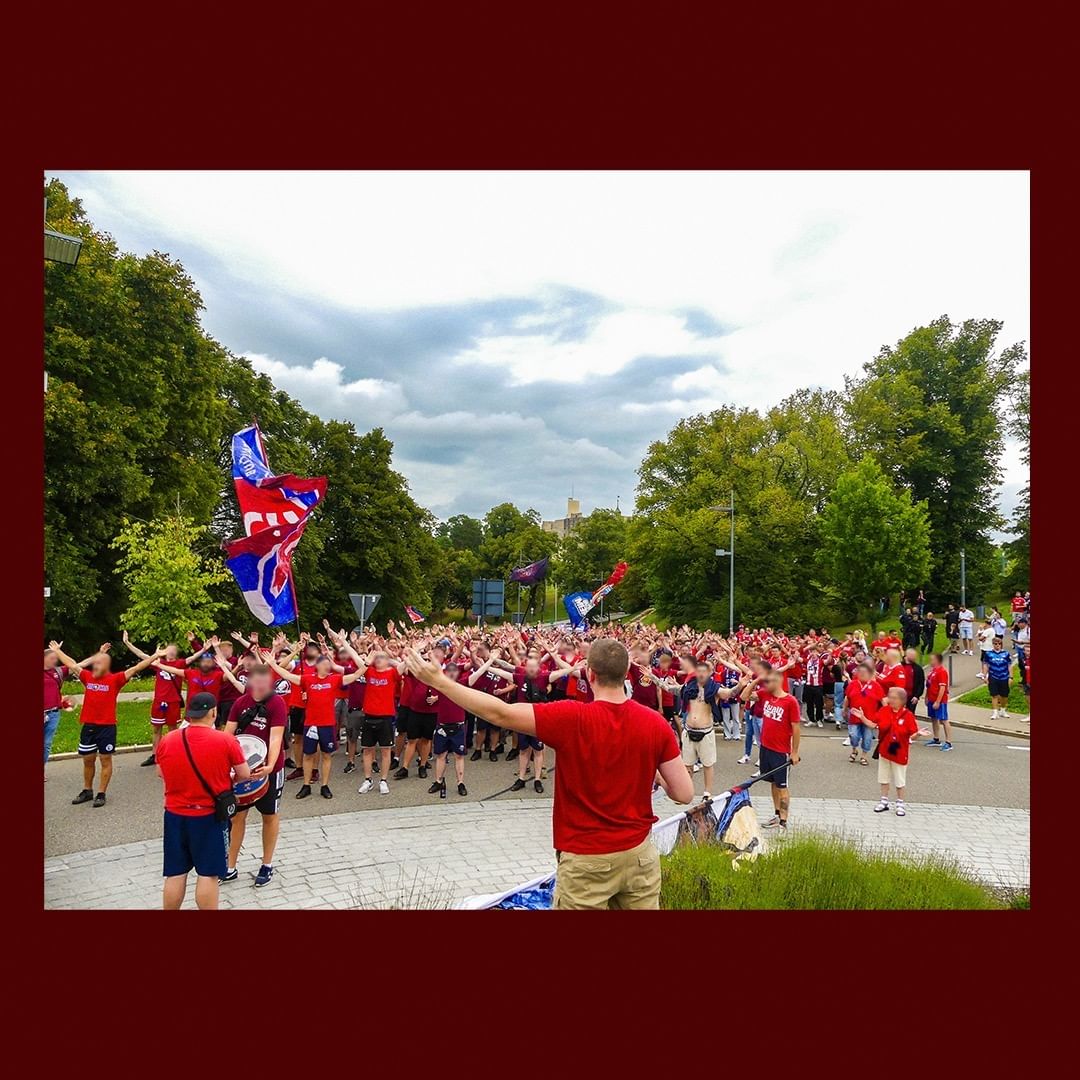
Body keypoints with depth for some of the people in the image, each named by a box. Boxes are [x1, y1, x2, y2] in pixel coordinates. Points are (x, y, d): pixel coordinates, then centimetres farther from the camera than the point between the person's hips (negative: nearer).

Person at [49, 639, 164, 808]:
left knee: (105, 760, 5)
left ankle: (101, 794, 13)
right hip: (88, 726, 5)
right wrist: (57, 650, 25)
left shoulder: (115, 679, -9)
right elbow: (71, 664, 16)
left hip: (107, 727, -5)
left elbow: (135, 669, -17)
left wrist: (155, 656, -25)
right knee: (87, 760, 15)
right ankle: (87, 791, 30)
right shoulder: (88, 677, 4)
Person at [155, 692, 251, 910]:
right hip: (210, 816, -3)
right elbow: (245, 775, -7)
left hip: (175, 814, 3)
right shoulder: (226, 741, -15)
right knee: (208, 874, 6)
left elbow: (161, 773, 11)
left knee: (175, 874, 14)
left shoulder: (167, 740, -5)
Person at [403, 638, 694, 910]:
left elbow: (500, 713, -20)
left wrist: (438, 681, -14)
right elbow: (684, 793, -7)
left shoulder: (572, 718, -20)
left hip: (586, 859, -3)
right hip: (639, 853, 4)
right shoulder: (655, 723, -9)